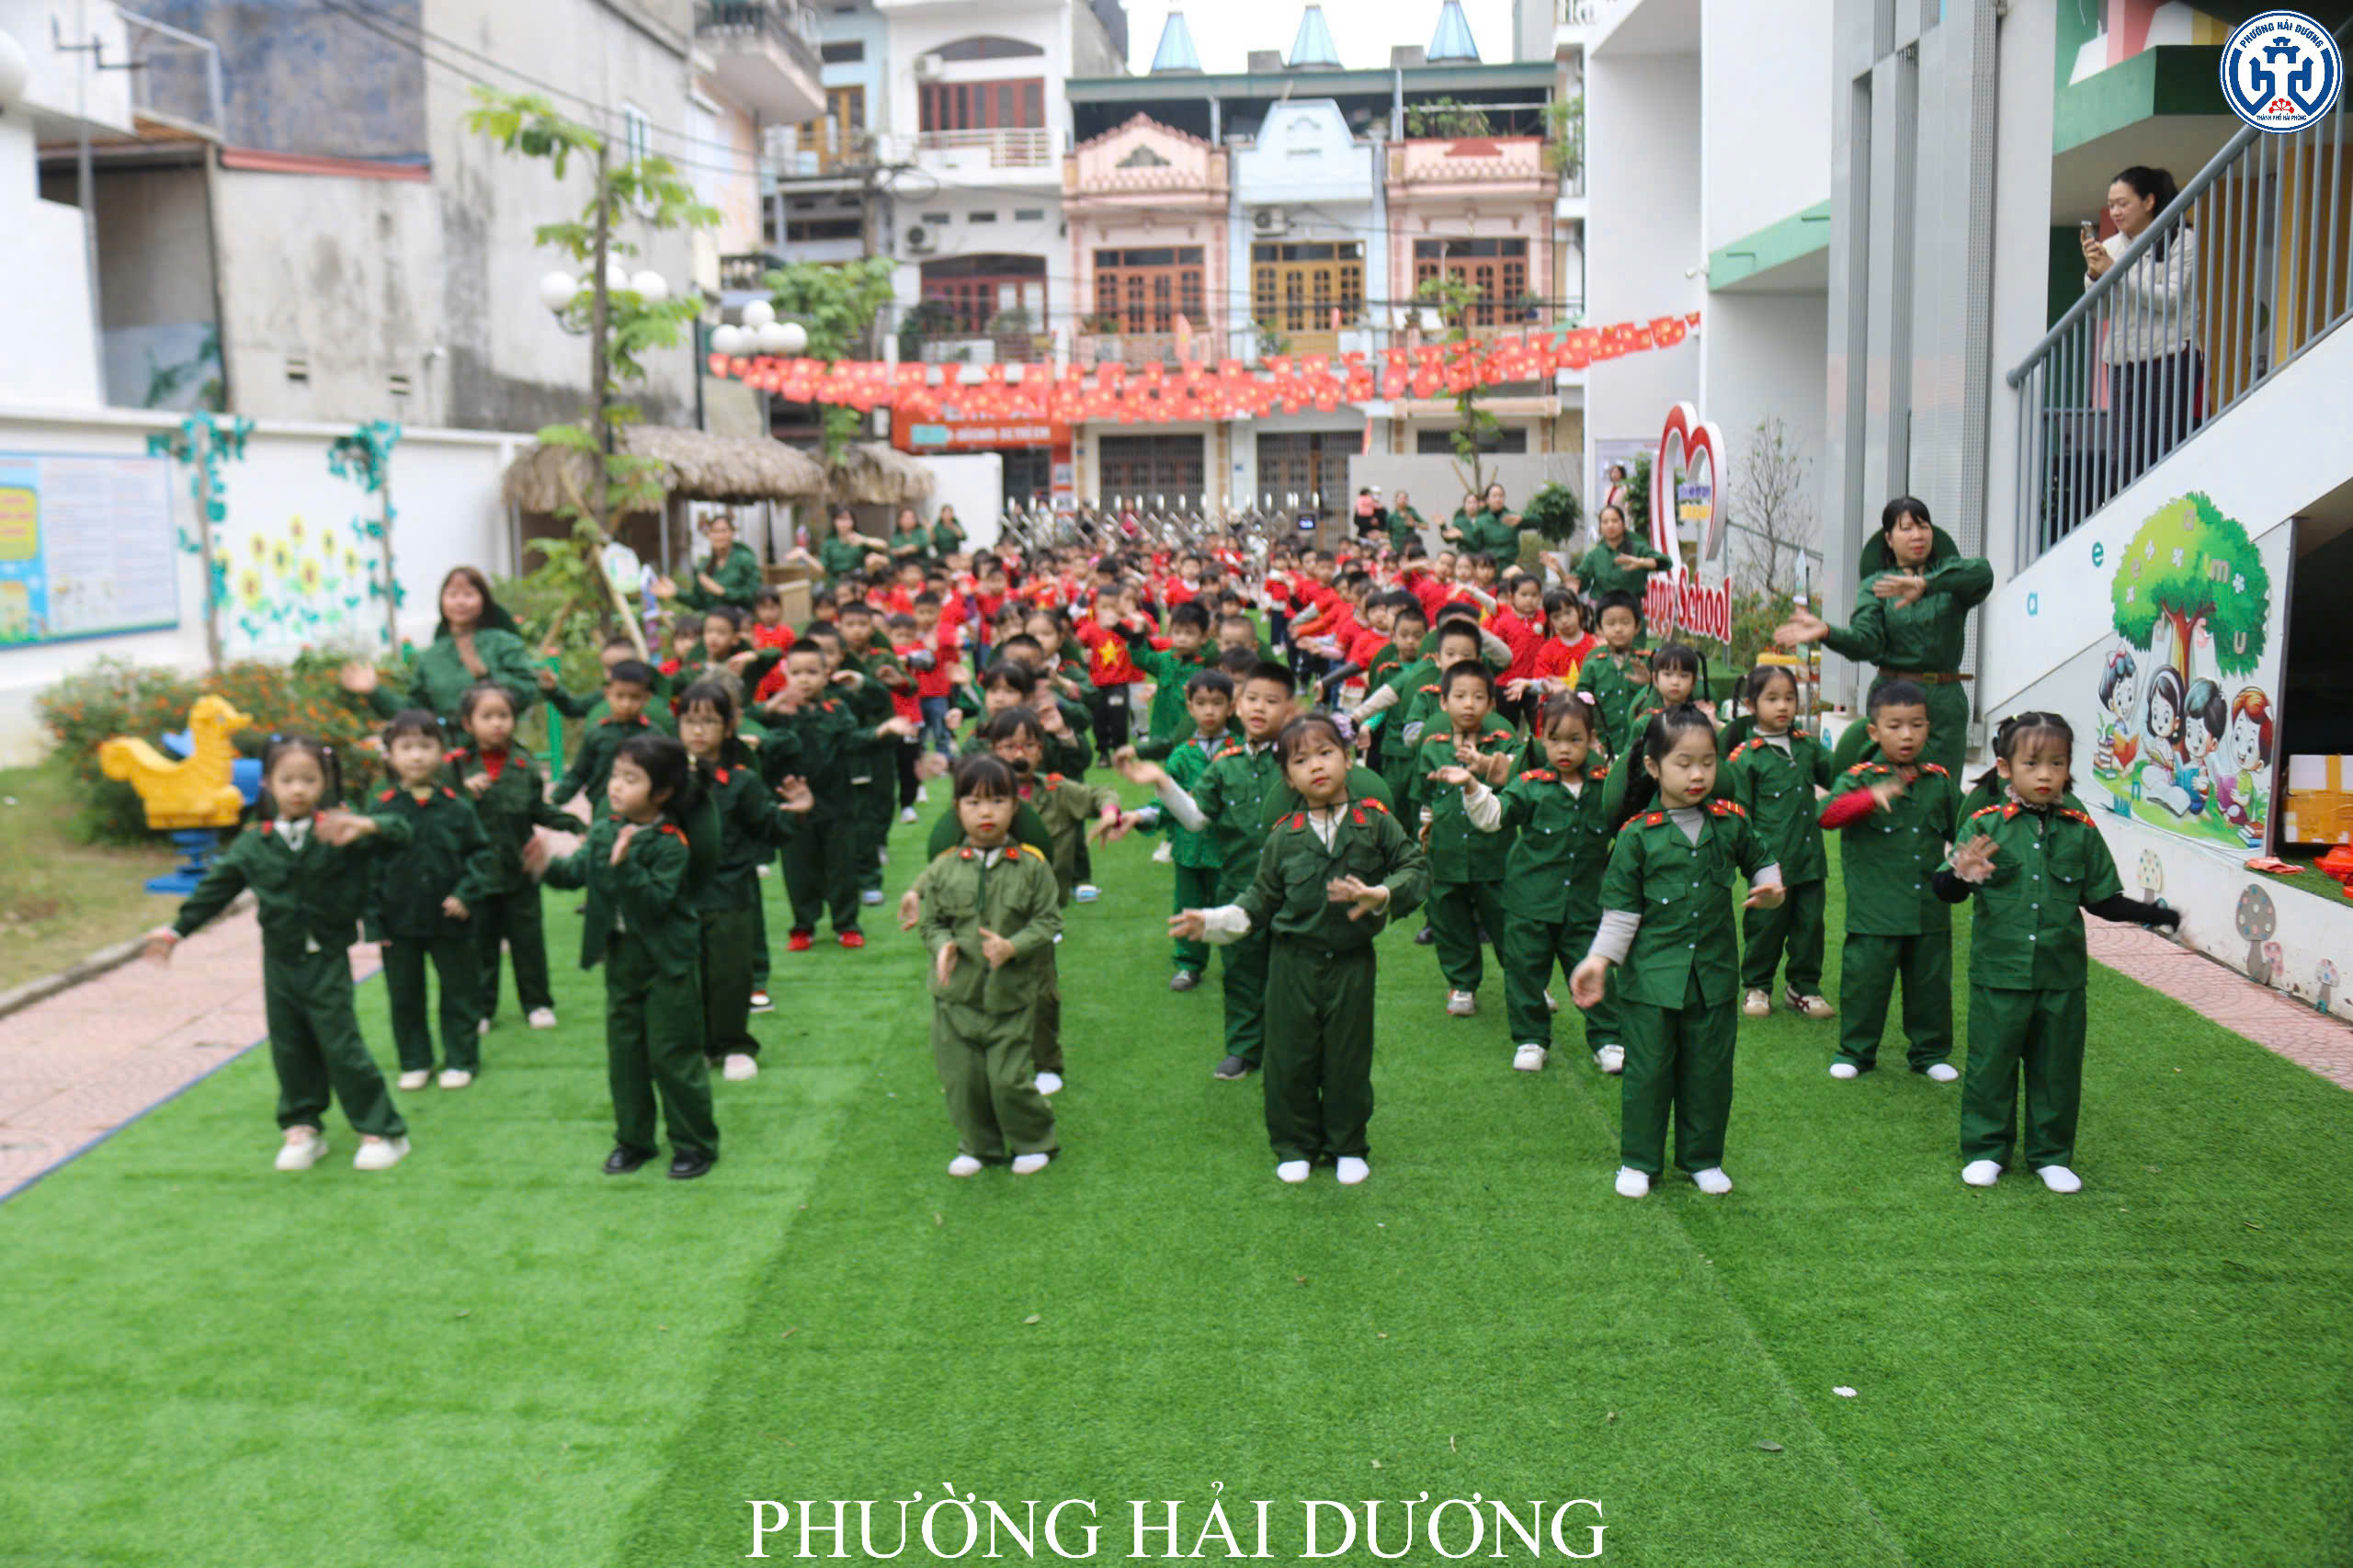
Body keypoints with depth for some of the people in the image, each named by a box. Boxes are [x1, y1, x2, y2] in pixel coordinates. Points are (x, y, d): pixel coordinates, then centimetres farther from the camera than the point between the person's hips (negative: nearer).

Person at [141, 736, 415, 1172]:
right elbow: (215, 888, 12)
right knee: (289, 1049, 10)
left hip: (327, 961, -4)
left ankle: (382, 1131, 5)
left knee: (341, 1046, -5)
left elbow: (398, 834, -19)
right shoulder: (253, 845, 2)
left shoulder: (339, 831, -9)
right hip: (280, 961, 4)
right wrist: (177, 929, 13)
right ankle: (303, 1127, 24)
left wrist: (366, 826, -39)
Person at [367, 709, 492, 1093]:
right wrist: (374, 923, -4)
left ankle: (460, 1060, 21)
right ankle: (415, 1062, 25)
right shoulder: (383, 809, -4)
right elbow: (370, 869, -1)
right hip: (400, 923, 1)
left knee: (459, 991, 8)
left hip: (449, 920, 0)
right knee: (404, 995, 11)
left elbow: (480, 853, 2)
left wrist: (467, 894, -12)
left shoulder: (455, 808, -4)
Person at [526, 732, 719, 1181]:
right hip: (619, 955, 7)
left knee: (671, 1053, 0)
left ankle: (695, 1144, 13)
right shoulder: (603, 830, 2)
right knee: (623, 1050, 14)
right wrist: (550, 865, -14)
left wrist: (625, 865, -36)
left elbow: (656, 900, -26)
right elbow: (578, 872, 5)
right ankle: (633, 1139, 28)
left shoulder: (670, 843, -18)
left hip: (666, 960, -7)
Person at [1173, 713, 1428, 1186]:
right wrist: (1212, 920, -5)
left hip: (1352, 962, -1)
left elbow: (1416, 868, -2)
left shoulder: (1375, 822, -3)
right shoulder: (1284, 837, 0)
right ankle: (1295, 1146, 25)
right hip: (1294, 963, 1)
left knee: (1348, 1058, 8)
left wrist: (1380, 896, -19)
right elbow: (1261, 899, 6)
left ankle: (1348, 1146, 27)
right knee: (1290, 1057, 7)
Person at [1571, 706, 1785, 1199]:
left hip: (1713, 972, 3)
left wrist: (1771, 887, 0)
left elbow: (1760, 859, 21)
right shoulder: (1637, 835, -6)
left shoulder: (1730, 821, 2)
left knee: (1709, 1070, 10)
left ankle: (1703, 1158, 27)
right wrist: (1599, 960, -9)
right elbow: (1620, 907, -3)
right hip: (1651, 974, -3)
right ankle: (1639, 1161, 20)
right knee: (1648, 1069, 4)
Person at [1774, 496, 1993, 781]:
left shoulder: (1948, 572, 9)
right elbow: (1866, 640, -11)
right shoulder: (1875, 585, 6)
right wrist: (1825, 631, -31)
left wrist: (1925, 583, -27)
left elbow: (1982, 571, -15)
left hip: (1946, 700, 1)